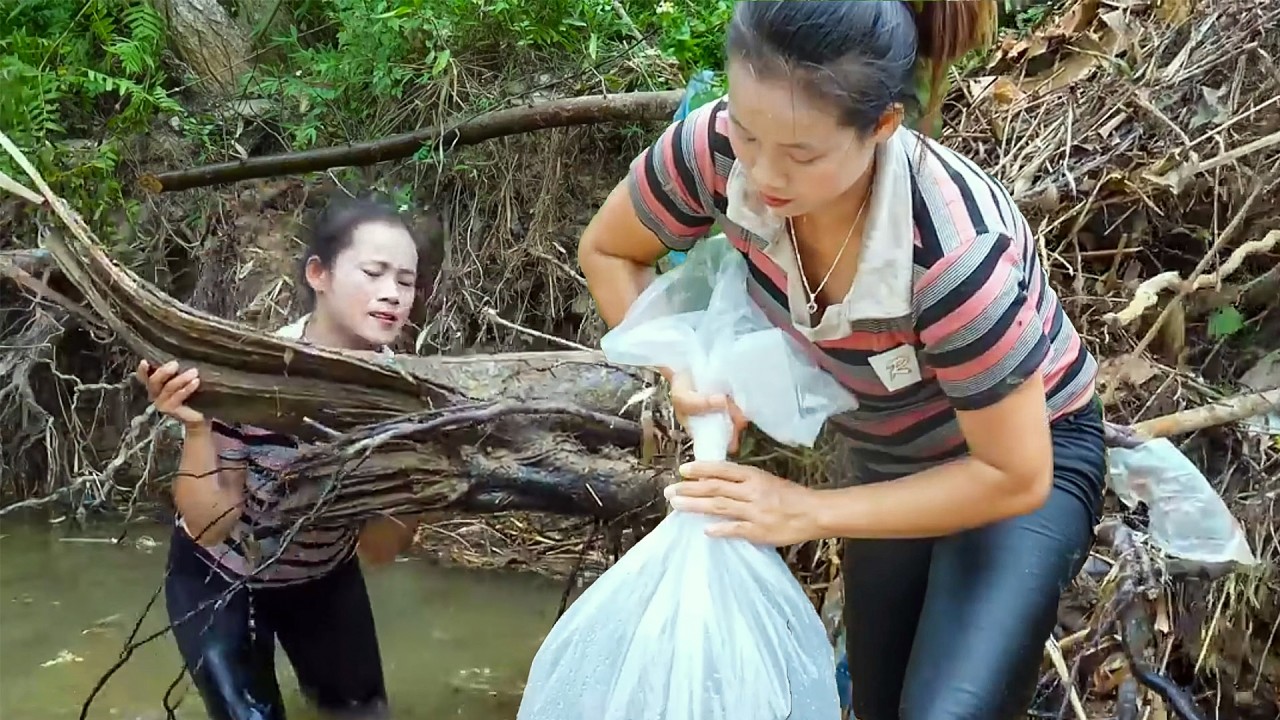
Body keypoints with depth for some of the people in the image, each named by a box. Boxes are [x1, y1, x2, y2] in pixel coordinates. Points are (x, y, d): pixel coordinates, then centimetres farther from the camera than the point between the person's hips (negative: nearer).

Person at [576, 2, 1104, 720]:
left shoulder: (954, 251, -39)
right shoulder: (717, 150, -27)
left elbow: (1016, 477, -28)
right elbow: (607, 253, -6)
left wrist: (810, 512, -27)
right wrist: (682, 370, -21)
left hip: (1031, 452, -5)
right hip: (894, 458, 5)